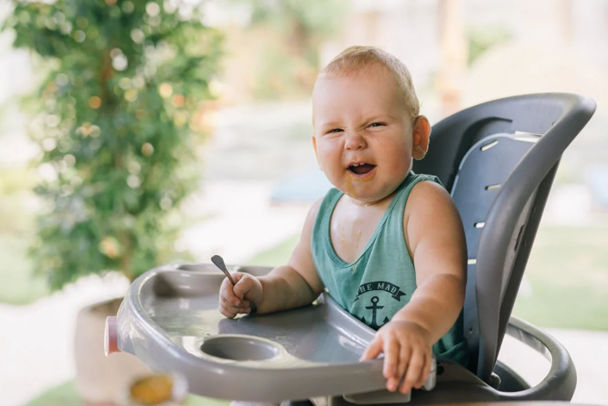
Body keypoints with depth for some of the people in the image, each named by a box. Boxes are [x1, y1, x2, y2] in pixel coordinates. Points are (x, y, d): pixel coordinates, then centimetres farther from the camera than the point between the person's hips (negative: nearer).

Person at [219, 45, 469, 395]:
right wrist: (262, 292, -1)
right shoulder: (323, 214, 4)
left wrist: (414, 325, -53)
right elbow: (302, 279, 20)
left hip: (423, 377, -6)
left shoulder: (425, 203, -17)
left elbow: (444, 281, -32)